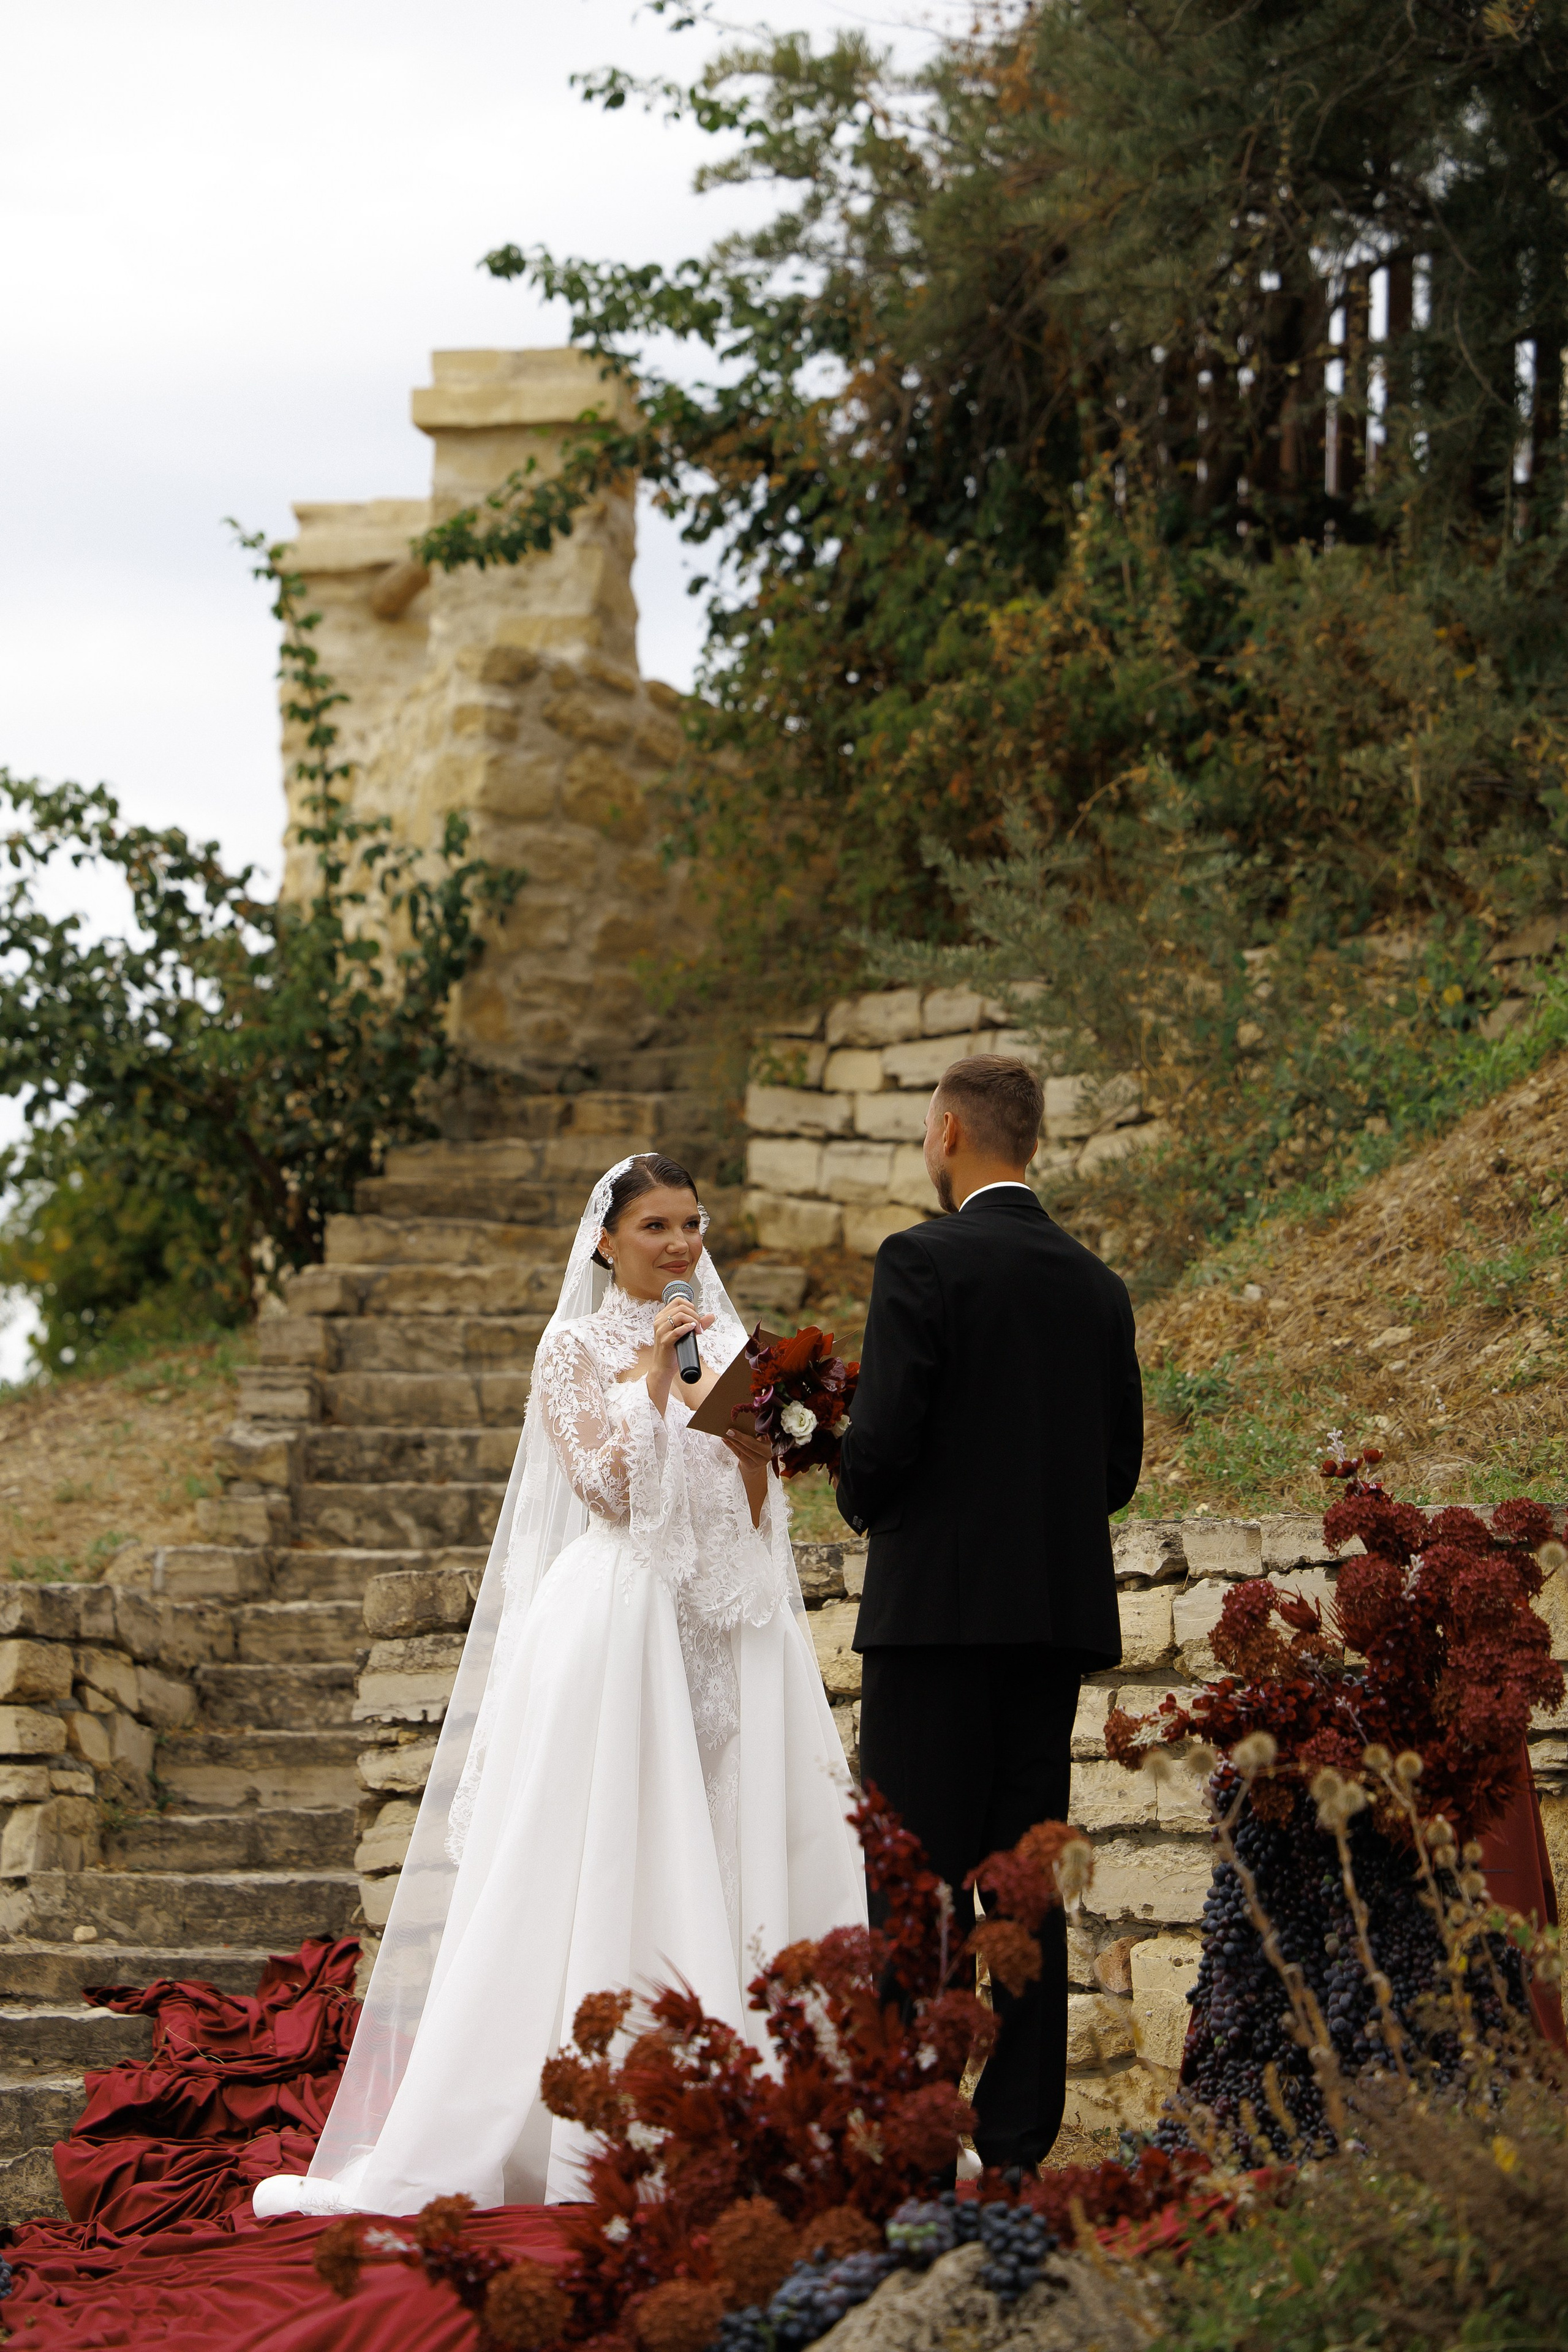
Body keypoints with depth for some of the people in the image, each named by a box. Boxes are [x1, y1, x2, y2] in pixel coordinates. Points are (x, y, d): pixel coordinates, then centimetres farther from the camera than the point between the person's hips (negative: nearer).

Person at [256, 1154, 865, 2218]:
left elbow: (758, 1510, 13)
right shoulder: (577, 1349, 1)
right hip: (621, 1622, -5)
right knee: (602, 1863, -9)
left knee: (740, 1854, 1)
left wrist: (753, 1439, -6)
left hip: (727, 1629, 5)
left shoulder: (724, 1341, 15)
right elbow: (609, 1489, -10)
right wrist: (654, 1375, -13)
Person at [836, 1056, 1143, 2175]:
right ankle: (1019, 2137, 7)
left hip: (942, 1605, -6)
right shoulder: (1097, 1283, 11)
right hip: (1061, 1610, 6)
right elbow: (1120, 1465, 13)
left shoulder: (923, 1261, -8)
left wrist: (863, 1505, 6)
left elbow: (882, 1438, -14)